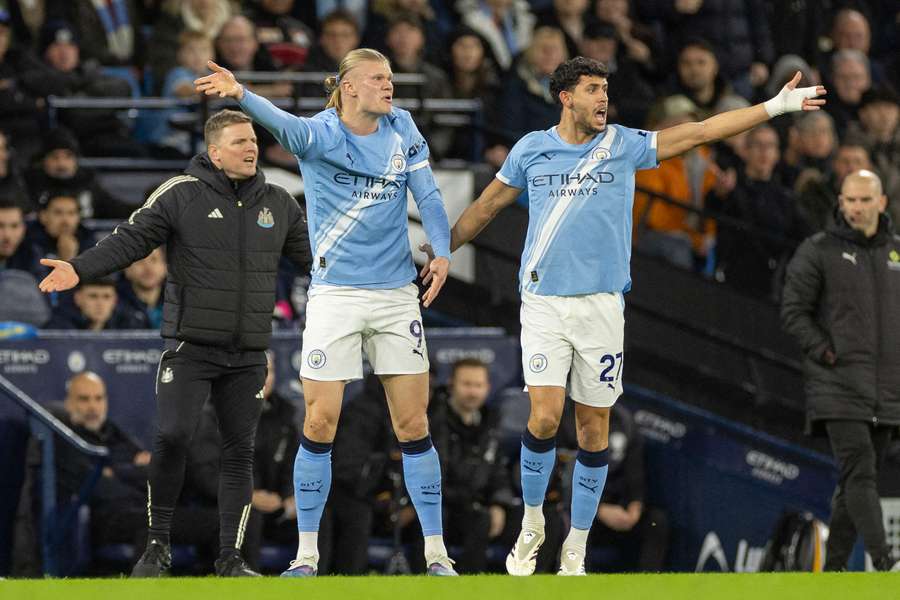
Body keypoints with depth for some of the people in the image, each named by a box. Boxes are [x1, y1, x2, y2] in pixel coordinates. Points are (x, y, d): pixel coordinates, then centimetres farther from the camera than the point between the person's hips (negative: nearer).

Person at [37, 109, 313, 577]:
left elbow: (313, 253, 19)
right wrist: (80, 269, -22)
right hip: (190, 345, -4)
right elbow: (130, 239, -8)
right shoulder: (181, 194, -3)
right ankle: (157, 545, 0)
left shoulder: (278, 204, 11)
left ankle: (231, 558, 8)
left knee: (239, 452, 3)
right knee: (172, 438, -15)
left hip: (247, 354, 4)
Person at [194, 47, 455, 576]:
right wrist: (241, 94, -52)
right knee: (320, 423, -5)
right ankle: (307, 554, 5)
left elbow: (427, 194, 5)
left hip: (397, 295, 3)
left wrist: (443, 251, -13)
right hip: (335, 295, -3)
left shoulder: (403, 130, 4)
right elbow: (285, 125, -29)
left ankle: (436, 553, 10)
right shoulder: (320, 134, -9)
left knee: (413, 424, 3)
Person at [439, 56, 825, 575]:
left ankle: (576, 551, 11)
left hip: (602, 304, 1)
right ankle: (532, 523, 9)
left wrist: (775, 107, -2)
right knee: (545, 416, -14)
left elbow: (700, 132, 3)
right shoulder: (532, 149, 4)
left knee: (595, 429, 1)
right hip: (543, 300, -1)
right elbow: (486, 207, 16)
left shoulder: (624, 145, 5)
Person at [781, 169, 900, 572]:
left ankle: (834, 565, 15)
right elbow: (793, 310, -1)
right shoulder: (818, 251, 1)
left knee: (859, 479, 8)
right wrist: (824, 351, -12)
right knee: (859, 472, -17)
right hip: (839, 387, -5)